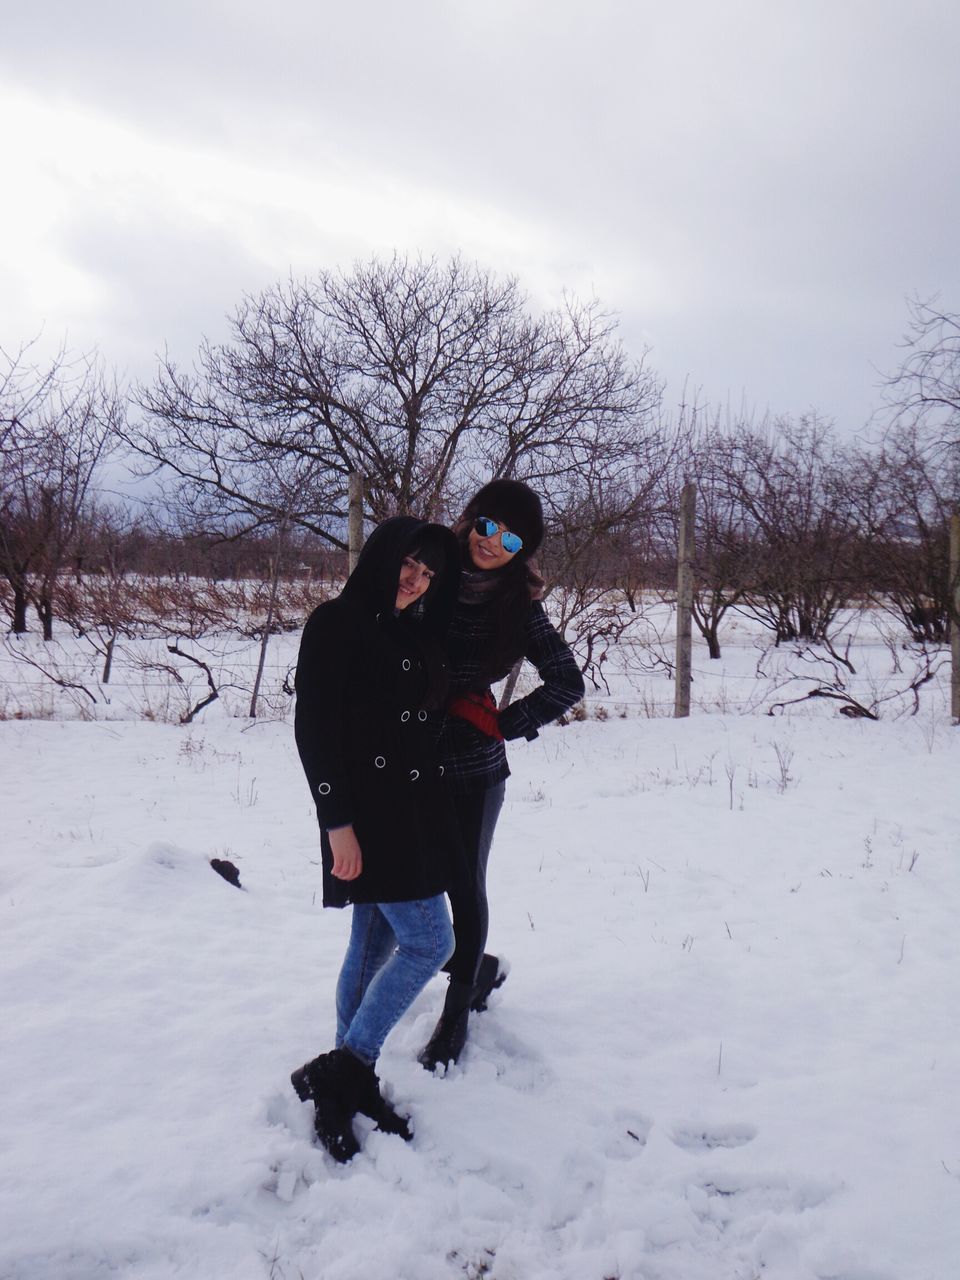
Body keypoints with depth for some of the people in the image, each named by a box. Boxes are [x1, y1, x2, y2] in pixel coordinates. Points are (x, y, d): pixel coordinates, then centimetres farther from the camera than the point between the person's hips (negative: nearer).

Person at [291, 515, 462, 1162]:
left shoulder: (415, 636, 15)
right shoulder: (336, 624, -8)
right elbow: (314, 729, -14)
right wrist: (338, 822, -18)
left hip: (415, 811, 8)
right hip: (367, 814, -8)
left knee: (375, 946, 12)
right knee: (429, 942, -8)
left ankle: (348, 1084, 23)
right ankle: (341, 1073, 3)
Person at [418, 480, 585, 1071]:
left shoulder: (520, 606, -4)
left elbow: (568, 682, 1)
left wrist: (502, 723, -5)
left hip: (472, 768, -2)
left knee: (464, 884, 6)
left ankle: (457, 1014, 26)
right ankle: (478, 967, 35)